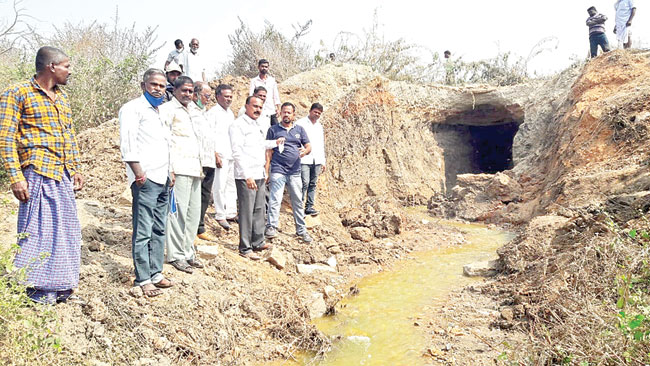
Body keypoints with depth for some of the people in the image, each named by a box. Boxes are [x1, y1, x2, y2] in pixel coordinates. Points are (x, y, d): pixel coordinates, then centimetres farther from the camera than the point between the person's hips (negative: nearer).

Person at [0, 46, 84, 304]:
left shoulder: (62, 96, 16)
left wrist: (76, 169, 16)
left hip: (64, 175, 7)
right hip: (37, 173, -7)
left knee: (65, 228, 10)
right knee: (38, 229, -3)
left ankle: (58, 286, 22)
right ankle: (36, 289, 10)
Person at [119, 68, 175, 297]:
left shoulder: (160, 111, 22)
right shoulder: (134, 108, -3)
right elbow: (127, 143, -13)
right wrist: (138, 173, -19)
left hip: (163, 179, 9)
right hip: (145, 179, -9)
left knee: (159, 230, 12)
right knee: (143, 231, -5)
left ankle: (156, 273, 20)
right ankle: (143, 279, 1)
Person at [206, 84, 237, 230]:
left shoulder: (230, 113, 18)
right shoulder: (213, 113, -5)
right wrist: (215, 155, -17)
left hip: (232, 155, 8)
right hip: (221, 155, -7)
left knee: (231, 185, 10)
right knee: (220, 187, -5)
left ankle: (231, 213, 18)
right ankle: (220, 215, 2)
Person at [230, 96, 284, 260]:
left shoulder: (256, 126, 19)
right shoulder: (239, 125, -8)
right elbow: (237, 152, -16)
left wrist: (274, 143, 28)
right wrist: (247, 175, -22)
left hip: (259, 174, 9)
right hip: (246, 176, -9)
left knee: (259, 210, 14)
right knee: (246, 212, -5)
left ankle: (258, 242, 24)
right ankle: (245, 248, 2)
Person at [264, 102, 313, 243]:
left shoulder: (299, 129, 13)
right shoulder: (273, 129, 6)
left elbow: (309, 146, 9)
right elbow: (269, 151, 3)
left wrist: (305, 150, -16)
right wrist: (266, 171, -3)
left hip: (295, 172, 3)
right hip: (278, 170, -3)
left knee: (298, 201, 9)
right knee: (275, 200, -11)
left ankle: (301, 230, 18)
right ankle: (271, 227, -4)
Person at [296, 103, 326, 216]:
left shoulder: (319, 126, 20)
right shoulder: (301, 123, 0)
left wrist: (323, 161, 20)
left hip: (316, 160, 6)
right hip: (304, 159, -6)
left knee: (313, 184, 5)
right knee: (305, 183, -13)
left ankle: (309, 206, 10)